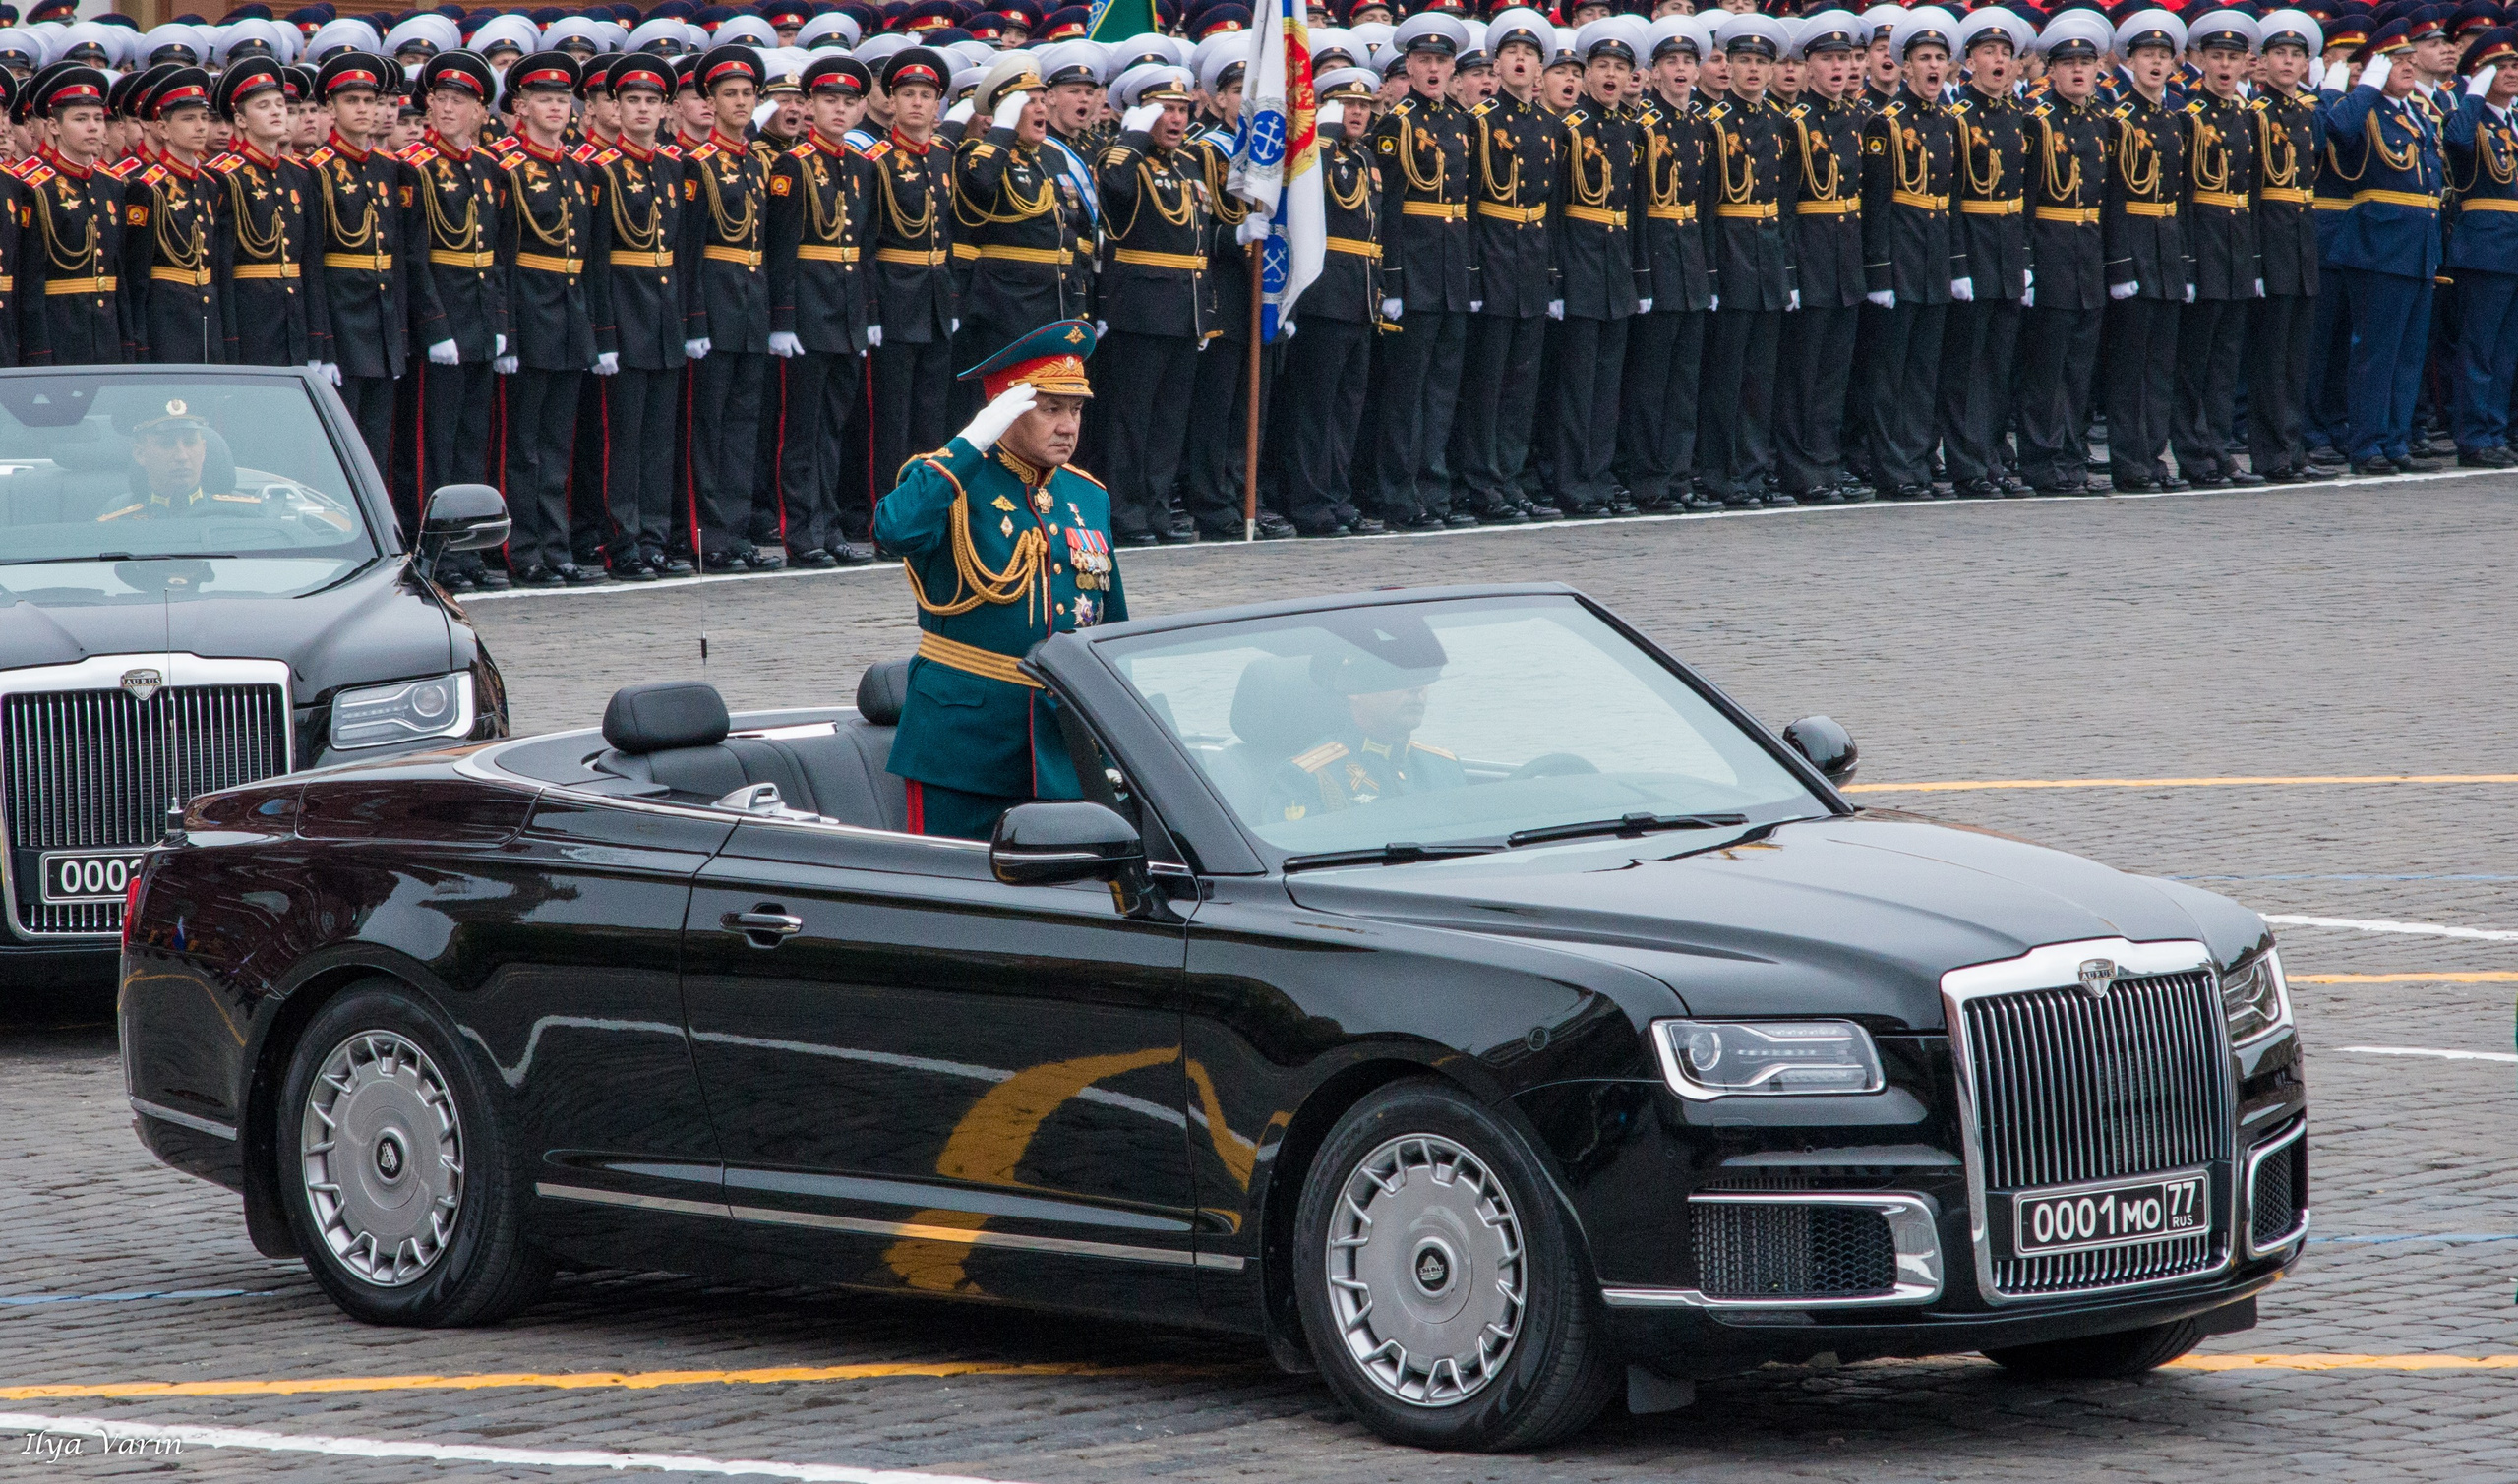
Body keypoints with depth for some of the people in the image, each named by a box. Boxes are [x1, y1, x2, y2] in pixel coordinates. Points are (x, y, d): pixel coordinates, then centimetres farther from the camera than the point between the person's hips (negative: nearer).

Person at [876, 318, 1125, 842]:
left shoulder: (1089, 499, 13)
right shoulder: (950, 483, -4)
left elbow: (1114, 631, 21)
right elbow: (895, 529, -29)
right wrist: (973, 443, -26)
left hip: (1062, 746, 5)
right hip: (963, 740, -5)